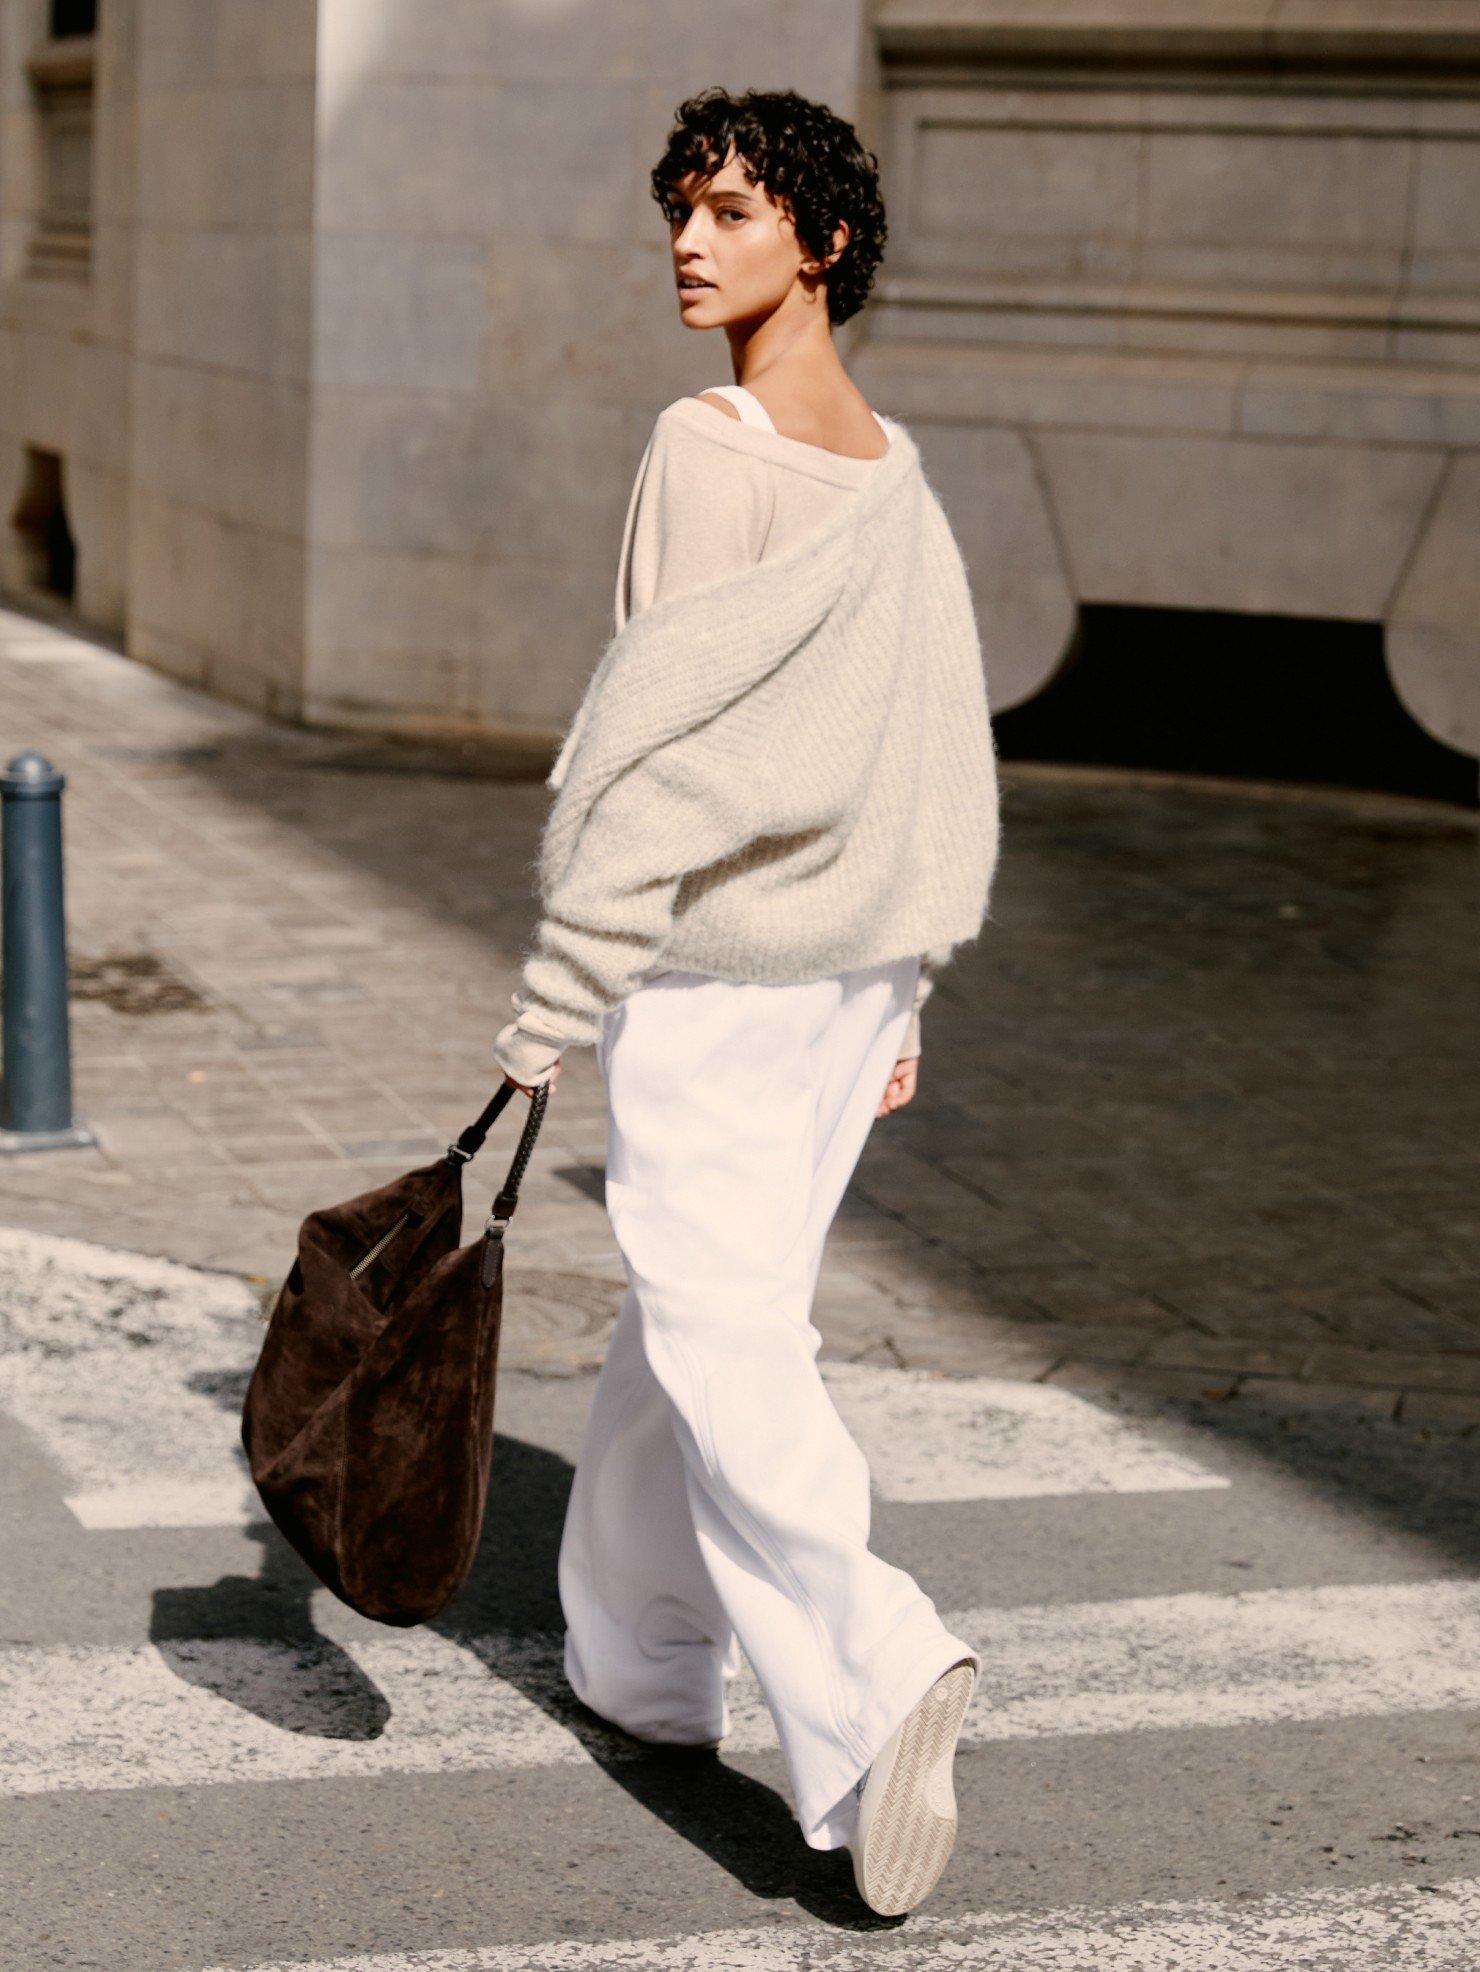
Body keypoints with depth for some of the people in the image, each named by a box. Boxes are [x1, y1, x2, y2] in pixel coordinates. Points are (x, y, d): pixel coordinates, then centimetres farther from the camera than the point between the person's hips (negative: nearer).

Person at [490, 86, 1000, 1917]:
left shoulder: (706, 450, -14)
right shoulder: (896, 473, 9)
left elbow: (653, 747, -17)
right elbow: (947, 757, 13)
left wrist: (549, 1003, -13)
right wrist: (901, 992, 19)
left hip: (708, 954, -8)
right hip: (852, 961, 8)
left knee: (722, 1338, -9)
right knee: (712, 1305, 18)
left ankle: (872, 1675, -23)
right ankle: (642, 1656, 30)